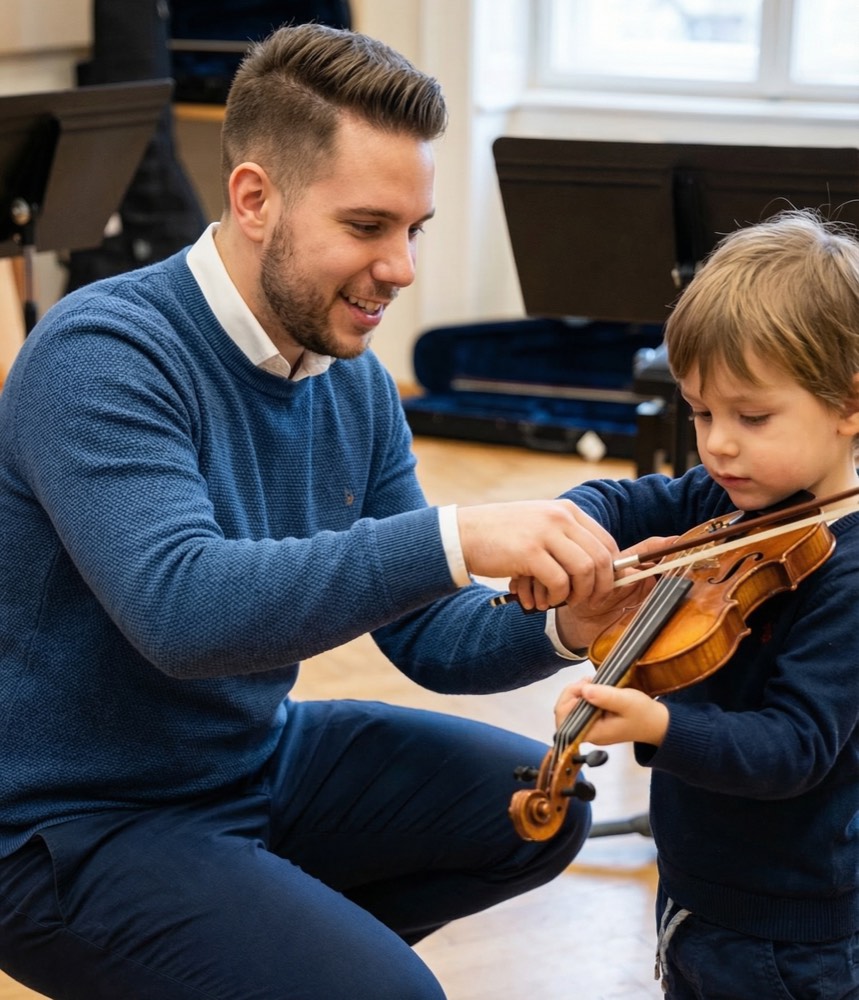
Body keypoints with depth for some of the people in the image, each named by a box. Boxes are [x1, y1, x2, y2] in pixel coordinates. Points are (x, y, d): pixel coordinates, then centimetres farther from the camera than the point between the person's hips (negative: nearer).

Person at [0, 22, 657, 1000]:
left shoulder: (356, 383, 1)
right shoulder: (102, 355, -23)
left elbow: (429, 635, 3)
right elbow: (183, 610, -38)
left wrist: (565, 628, -18)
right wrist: (456, 536, -43)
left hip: (255, 761, 8)